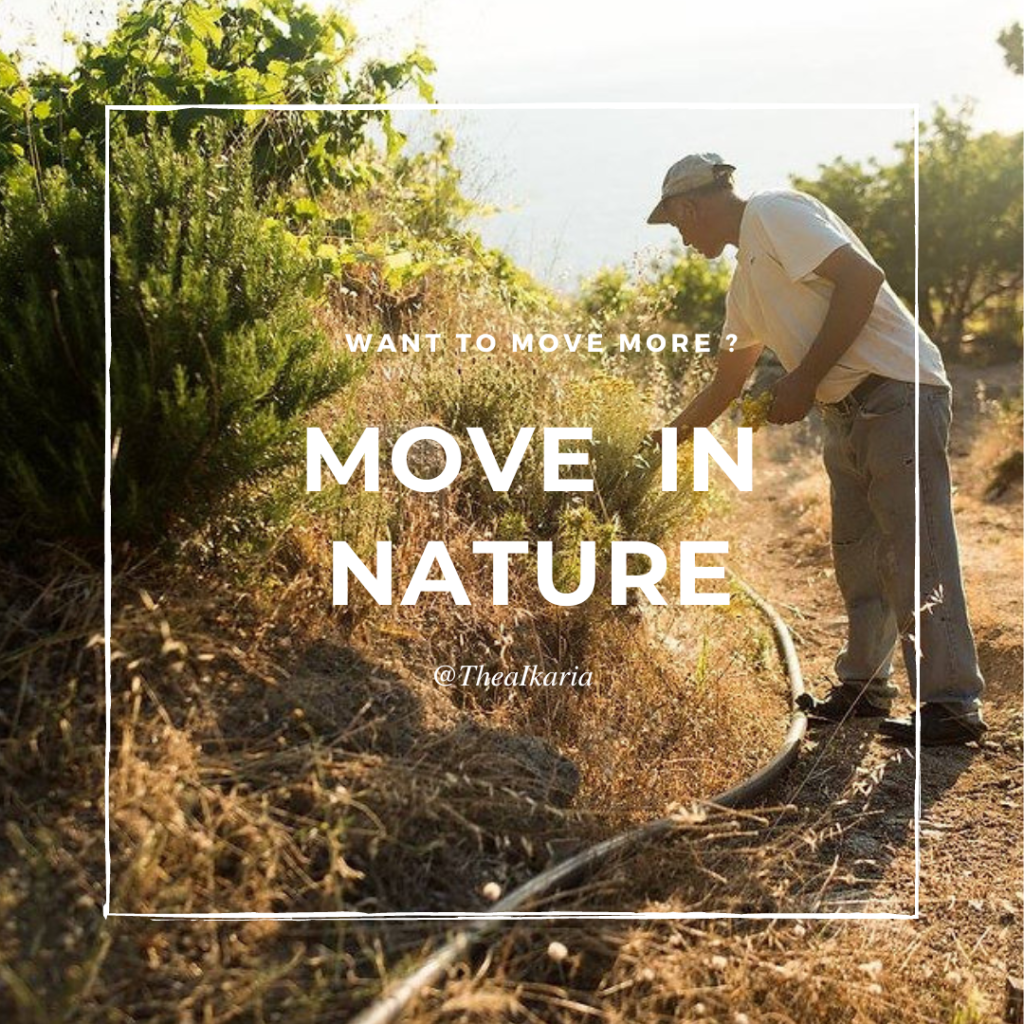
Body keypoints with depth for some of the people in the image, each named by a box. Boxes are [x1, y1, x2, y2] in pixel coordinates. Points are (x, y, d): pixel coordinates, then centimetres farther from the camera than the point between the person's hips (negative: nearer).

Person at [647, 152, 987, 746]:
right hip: (848, 413, 10)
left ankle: (953, 704, -9)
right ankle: (864, 687, 24)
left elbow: (861, 277, -19)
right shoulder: (746, 277, 23)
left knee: (914, 552, -12)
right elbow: (729, 381, 32)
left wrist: (805, 378, -17)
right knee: (858, 555, 14)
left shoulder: (774, 213, -6)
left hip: (896, 395, -10)